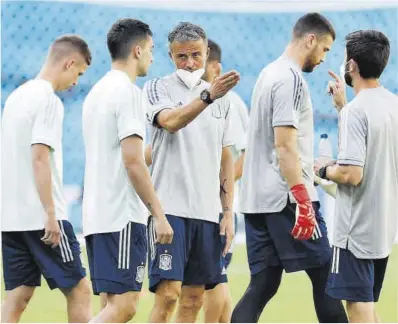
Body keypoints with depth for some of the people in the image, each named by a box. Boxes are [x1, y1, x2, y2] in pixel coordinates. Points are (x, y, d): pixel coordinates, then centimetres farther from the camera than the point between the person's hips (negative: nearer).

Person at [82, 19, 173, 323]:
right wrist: (159, 214, -15)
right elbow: (133, 162, -17)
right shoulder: (129, 92, -11)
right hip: (123, 216, -9)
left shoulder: (97, 92, 17)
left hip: (97, 214, 9)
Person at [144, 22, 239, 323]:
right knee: (168, 292, -13)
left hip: (207, 212, 5)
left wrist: (229, 212, 12)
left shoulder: (221, 99, 14)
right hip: (170, 206, -5)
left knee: (194, 298, 7)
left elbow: (226, 159, 17)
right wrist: (208, 96, -36)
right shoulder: (159, 88, -1)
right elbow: (171, 122, -22)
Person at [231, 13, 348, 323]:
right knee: (325, 277, -1)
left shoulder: (269, 74, 17)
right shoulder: (291, 79, -12)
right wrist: (303, 201, -20)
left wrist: (311, 167, 28)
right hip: (286, 199, -9)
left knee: (263, 286, 6)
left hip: (257, 200, 9)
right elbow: (284, 146, -19)